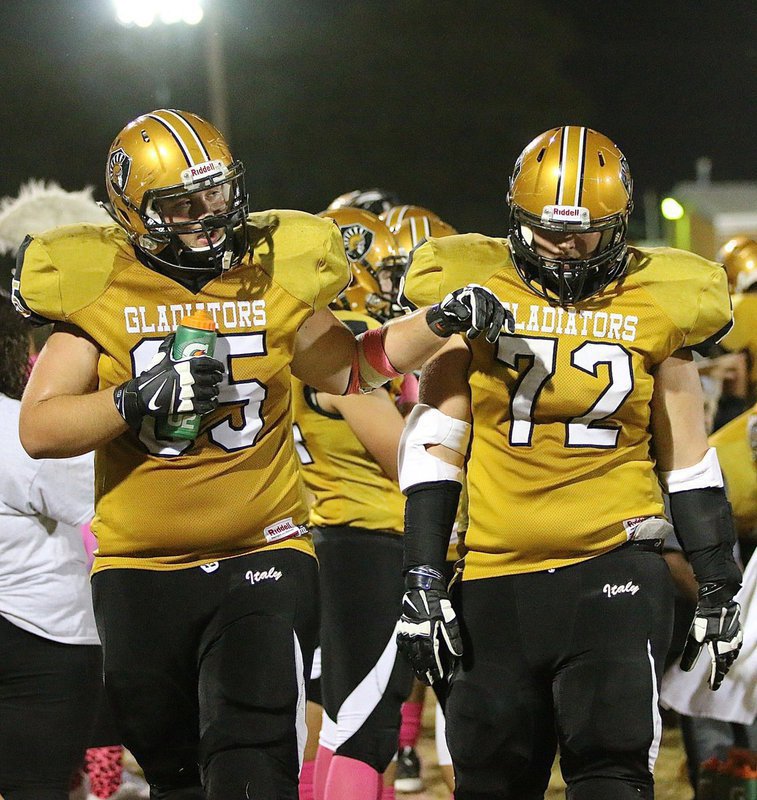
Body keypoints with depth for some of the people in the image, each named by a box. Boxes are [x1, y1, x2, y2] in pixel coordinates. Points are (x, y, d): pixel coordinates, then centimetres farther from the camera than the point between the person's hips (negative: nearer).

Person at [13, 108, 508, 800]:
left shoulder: (275, 276, 3)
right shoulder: (97, 290, -3)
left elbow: (351, 367, 20)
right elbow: (37, 430, -9)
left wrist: (440, 322, 5)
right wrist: (140, 398, -21)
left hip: (263, 558, 0)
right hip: (141, 573, 1)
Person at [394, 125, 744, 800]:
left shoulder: (655, 304, 5)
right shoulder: (475, 288, 3)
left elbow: (687, 459, 12)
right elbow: (436, 444, 4)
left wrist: (719, 588, 11)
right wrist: (422, 580, -1)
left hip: (614, 569, -1)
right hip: (496, 582, 1)